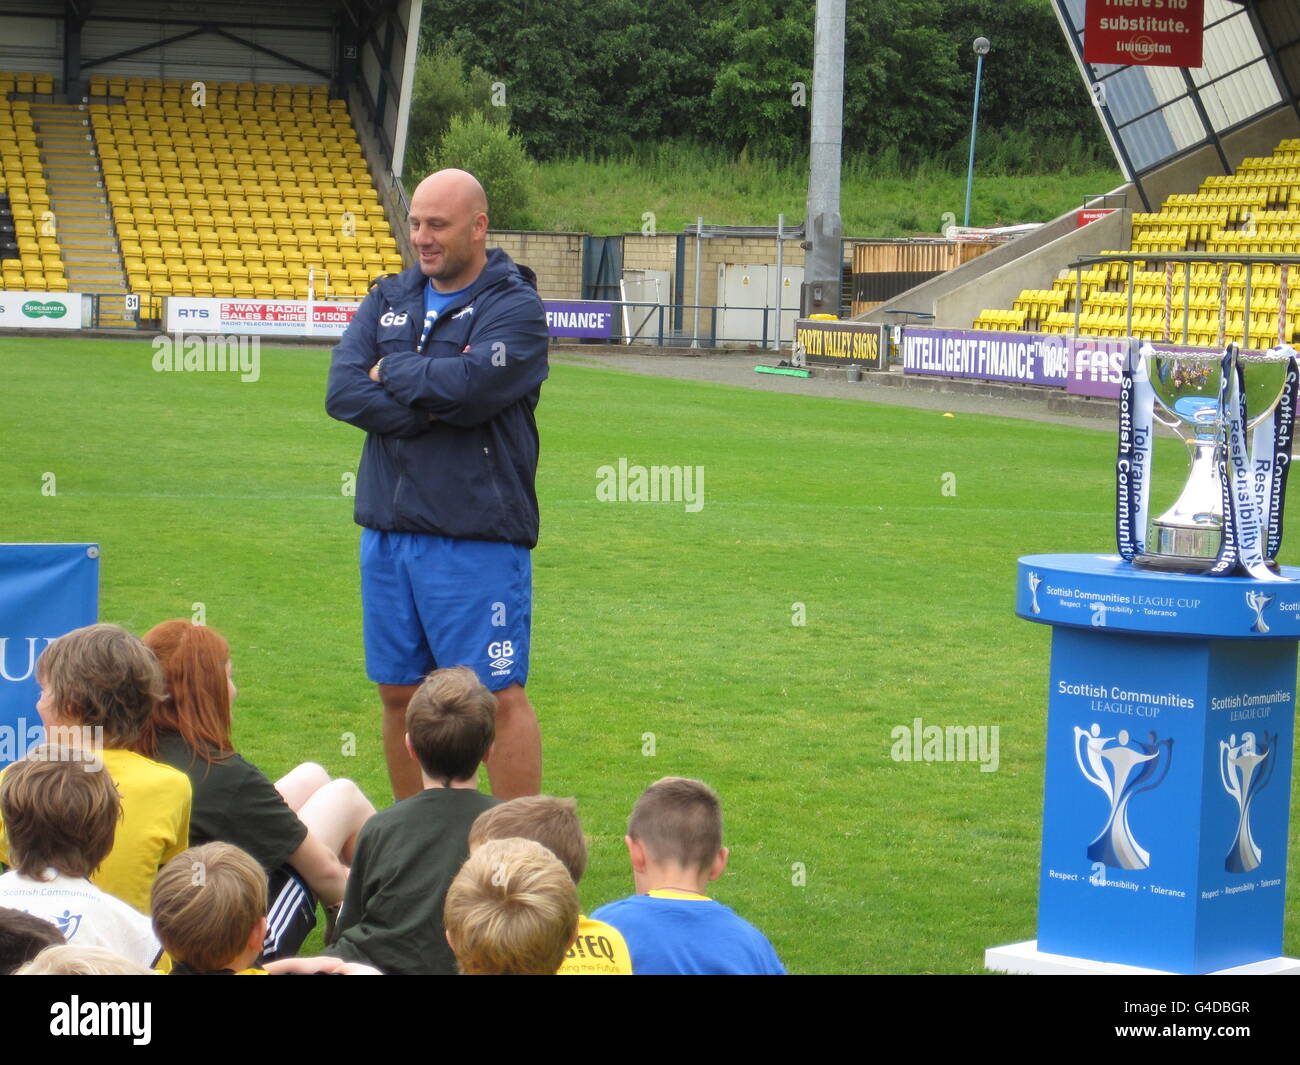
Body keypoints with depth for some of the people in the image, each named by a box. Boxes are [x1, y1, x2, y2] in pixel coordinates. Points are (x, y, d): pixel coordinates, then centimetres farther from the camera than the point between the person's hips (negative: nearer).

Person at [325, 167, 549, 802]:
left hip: (476, 539, -6)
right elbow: (341, 391, -1)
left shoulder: (515, 306, -5)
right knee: (400, 694, 12)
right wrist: (432, 409, -13)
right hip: (388, 532, 6)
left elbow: (470, 387, -22)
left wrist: (392, 372, -5)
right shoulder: (390, 298, 13)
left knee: (498, 696, -5)